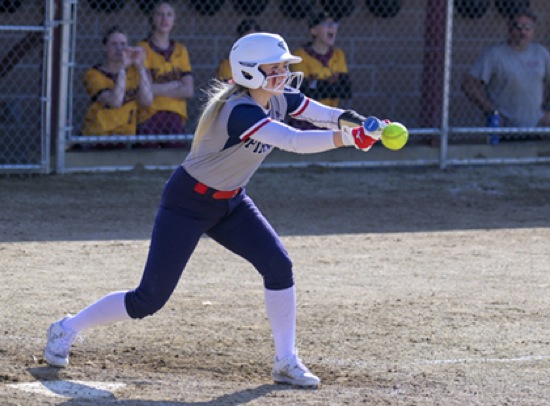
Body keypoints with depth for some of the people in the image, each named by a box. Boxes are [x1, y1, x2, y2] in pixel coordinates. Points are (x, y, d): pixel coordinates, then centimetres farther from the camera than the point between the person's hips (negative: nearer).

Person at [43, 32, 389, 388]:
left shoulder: (279, 99, -7)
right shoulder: (239, 112, -33)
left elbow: (324, 114, -8)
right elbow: (294, 142, -43)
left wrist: (349, 120, -31)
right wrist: (347, 138, -48)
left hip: (230, 202, 8)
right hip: (188, 203, -8)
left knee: (279, 266, -10)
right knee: (150, 299, -5)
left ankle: (286, 362, 2)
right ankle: (67, 330, 15)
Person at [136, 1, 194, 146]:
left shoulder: (181, 50, 14)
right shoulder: (143, 48, 2)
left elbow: (189, 91, 5)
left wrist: (159, 89, -4)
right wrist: (175, 85, 1)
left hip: (176, 118, 4)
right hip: (149, 117, -4)